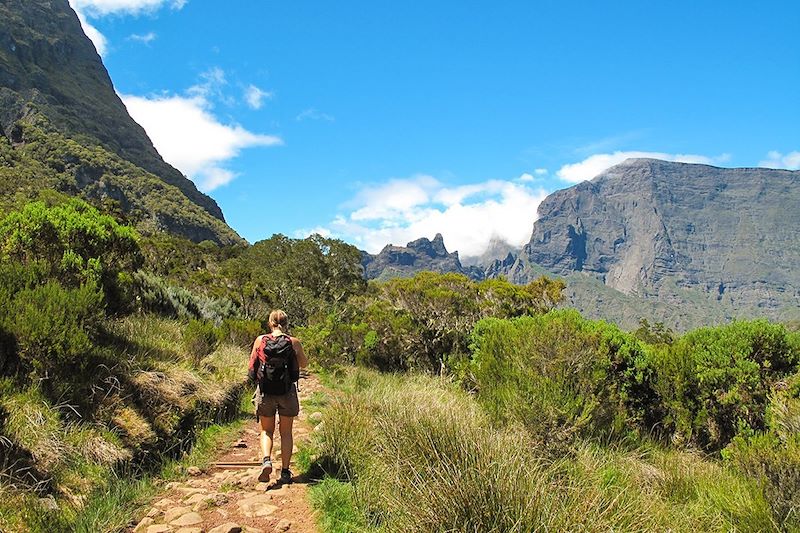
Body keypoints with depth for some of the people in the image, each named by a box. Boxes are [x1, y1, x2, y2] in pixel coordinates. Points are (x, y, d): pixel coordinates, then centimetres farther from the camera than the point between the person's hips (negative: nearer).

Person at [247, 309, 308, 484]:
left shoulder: (260, 340, -4)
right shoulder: (293, 342, -6)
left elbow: (252, 364, 9)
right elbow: (304, 364, 9)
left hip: (265, 390, 1)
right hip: (287, 391, 0)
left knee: (266, 430, 16)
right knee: (286, 432, 13)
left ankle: (266, 460, -7)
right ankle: (285, 472, 15)